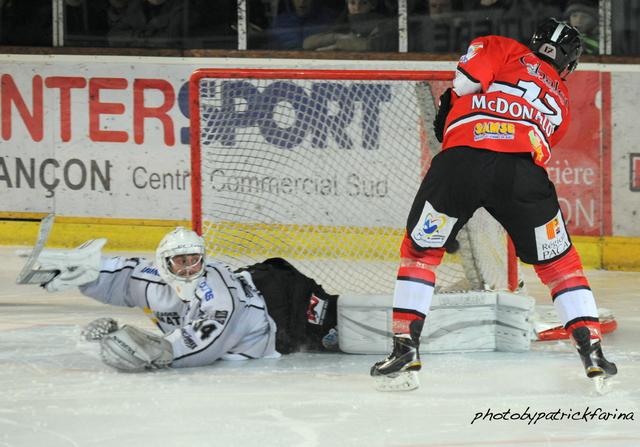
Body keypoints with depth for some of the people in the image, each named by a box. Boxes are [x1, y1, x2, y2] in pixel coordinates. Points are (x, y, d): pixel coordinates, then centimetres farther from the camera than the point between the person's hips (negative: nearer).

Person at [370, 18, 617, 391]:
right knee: (559, 261, 20)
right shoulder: (562, 101, 33)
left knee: (420, 249, 17)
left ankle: (406, 347, 8)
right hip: (524, 170, 2)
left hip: (462, 159, -2)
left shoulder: (505, 50, 24)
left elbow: (468, 77, 4)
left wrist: (453, 105, 22)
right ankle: (593, 352, 13)